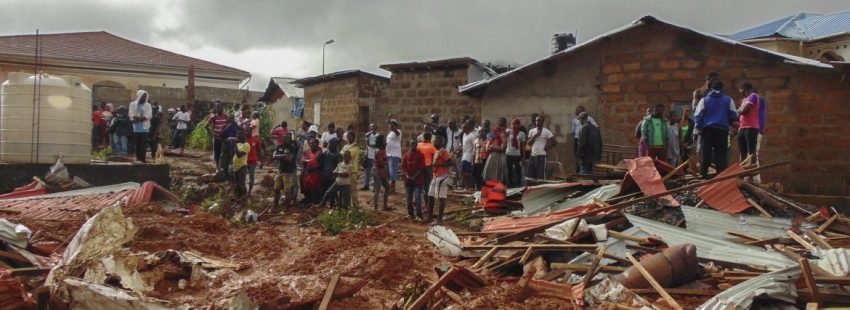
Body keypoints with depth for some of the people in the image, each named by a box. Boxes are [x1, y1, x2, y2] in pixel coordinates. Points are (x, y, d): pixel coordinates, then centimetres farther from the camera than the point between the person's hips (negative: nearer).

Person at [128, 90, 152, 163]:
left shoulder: (147, 105, 6)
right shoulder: (133, 104, 9)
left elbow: (149, 115, -7)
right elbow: (131, 114, -1)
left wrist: (137, 119, -15)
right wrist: (140, 118, -17)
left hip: (144, 127, -2)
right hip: (136, 128, 2)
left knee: (143, 144, -5)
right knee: (137, 144, 4)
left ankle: (142, 159, -6)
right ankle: (138, 158, 11)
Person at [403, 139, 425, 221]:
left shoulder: (420, 155, -5)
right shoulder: (406, 154, 8)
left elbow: (421, 167, -8)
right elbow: (403, 166, 8)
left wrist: (414, 176, -14)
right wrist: (407, 175, -8)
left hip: (418, 180, -5)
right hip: (408, 179, 5)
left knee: (418, 197, -10)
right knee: (409, 198, 10)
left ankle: (418, 215, -8)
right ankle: (410, 213, 22)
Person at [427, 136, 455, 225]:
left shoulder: (444, 151, -13)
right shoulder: (437, 152, 16)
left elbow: (452, 162, -21)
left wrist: (439, 164, -22)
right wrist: (432, 165, 10)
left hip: (442, 176, -10)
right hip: (435, 176, 10)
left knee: (441, 198, -5)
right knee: (430, 196, 11)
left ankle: (439, 219, -3)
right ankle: (430, 216, 19)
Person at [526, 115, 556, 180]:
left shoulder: (546, 131, -4)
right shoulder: (531, 131, 10)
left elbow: (554, 142, -5)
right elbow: (528, 143, 6)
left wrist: (546, 148, -5)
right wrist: (534, 136, -7)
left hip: (541, 156, -5)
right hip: (532, 155, 5)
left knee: (541, 177, -6)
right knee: (529, 176, 6)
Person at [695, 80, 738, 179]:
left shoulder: (704, 100, 6)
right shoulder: (728, 100, 7)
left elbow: (699, 116, 2)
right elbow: (734, 117, 8)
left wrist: (699, 128, 9)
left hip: (707, 130, 0)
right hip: (722, 130, 0)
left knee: (705, 154, 3)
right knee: (721, 155, 2)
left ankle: (703, 175, 1)